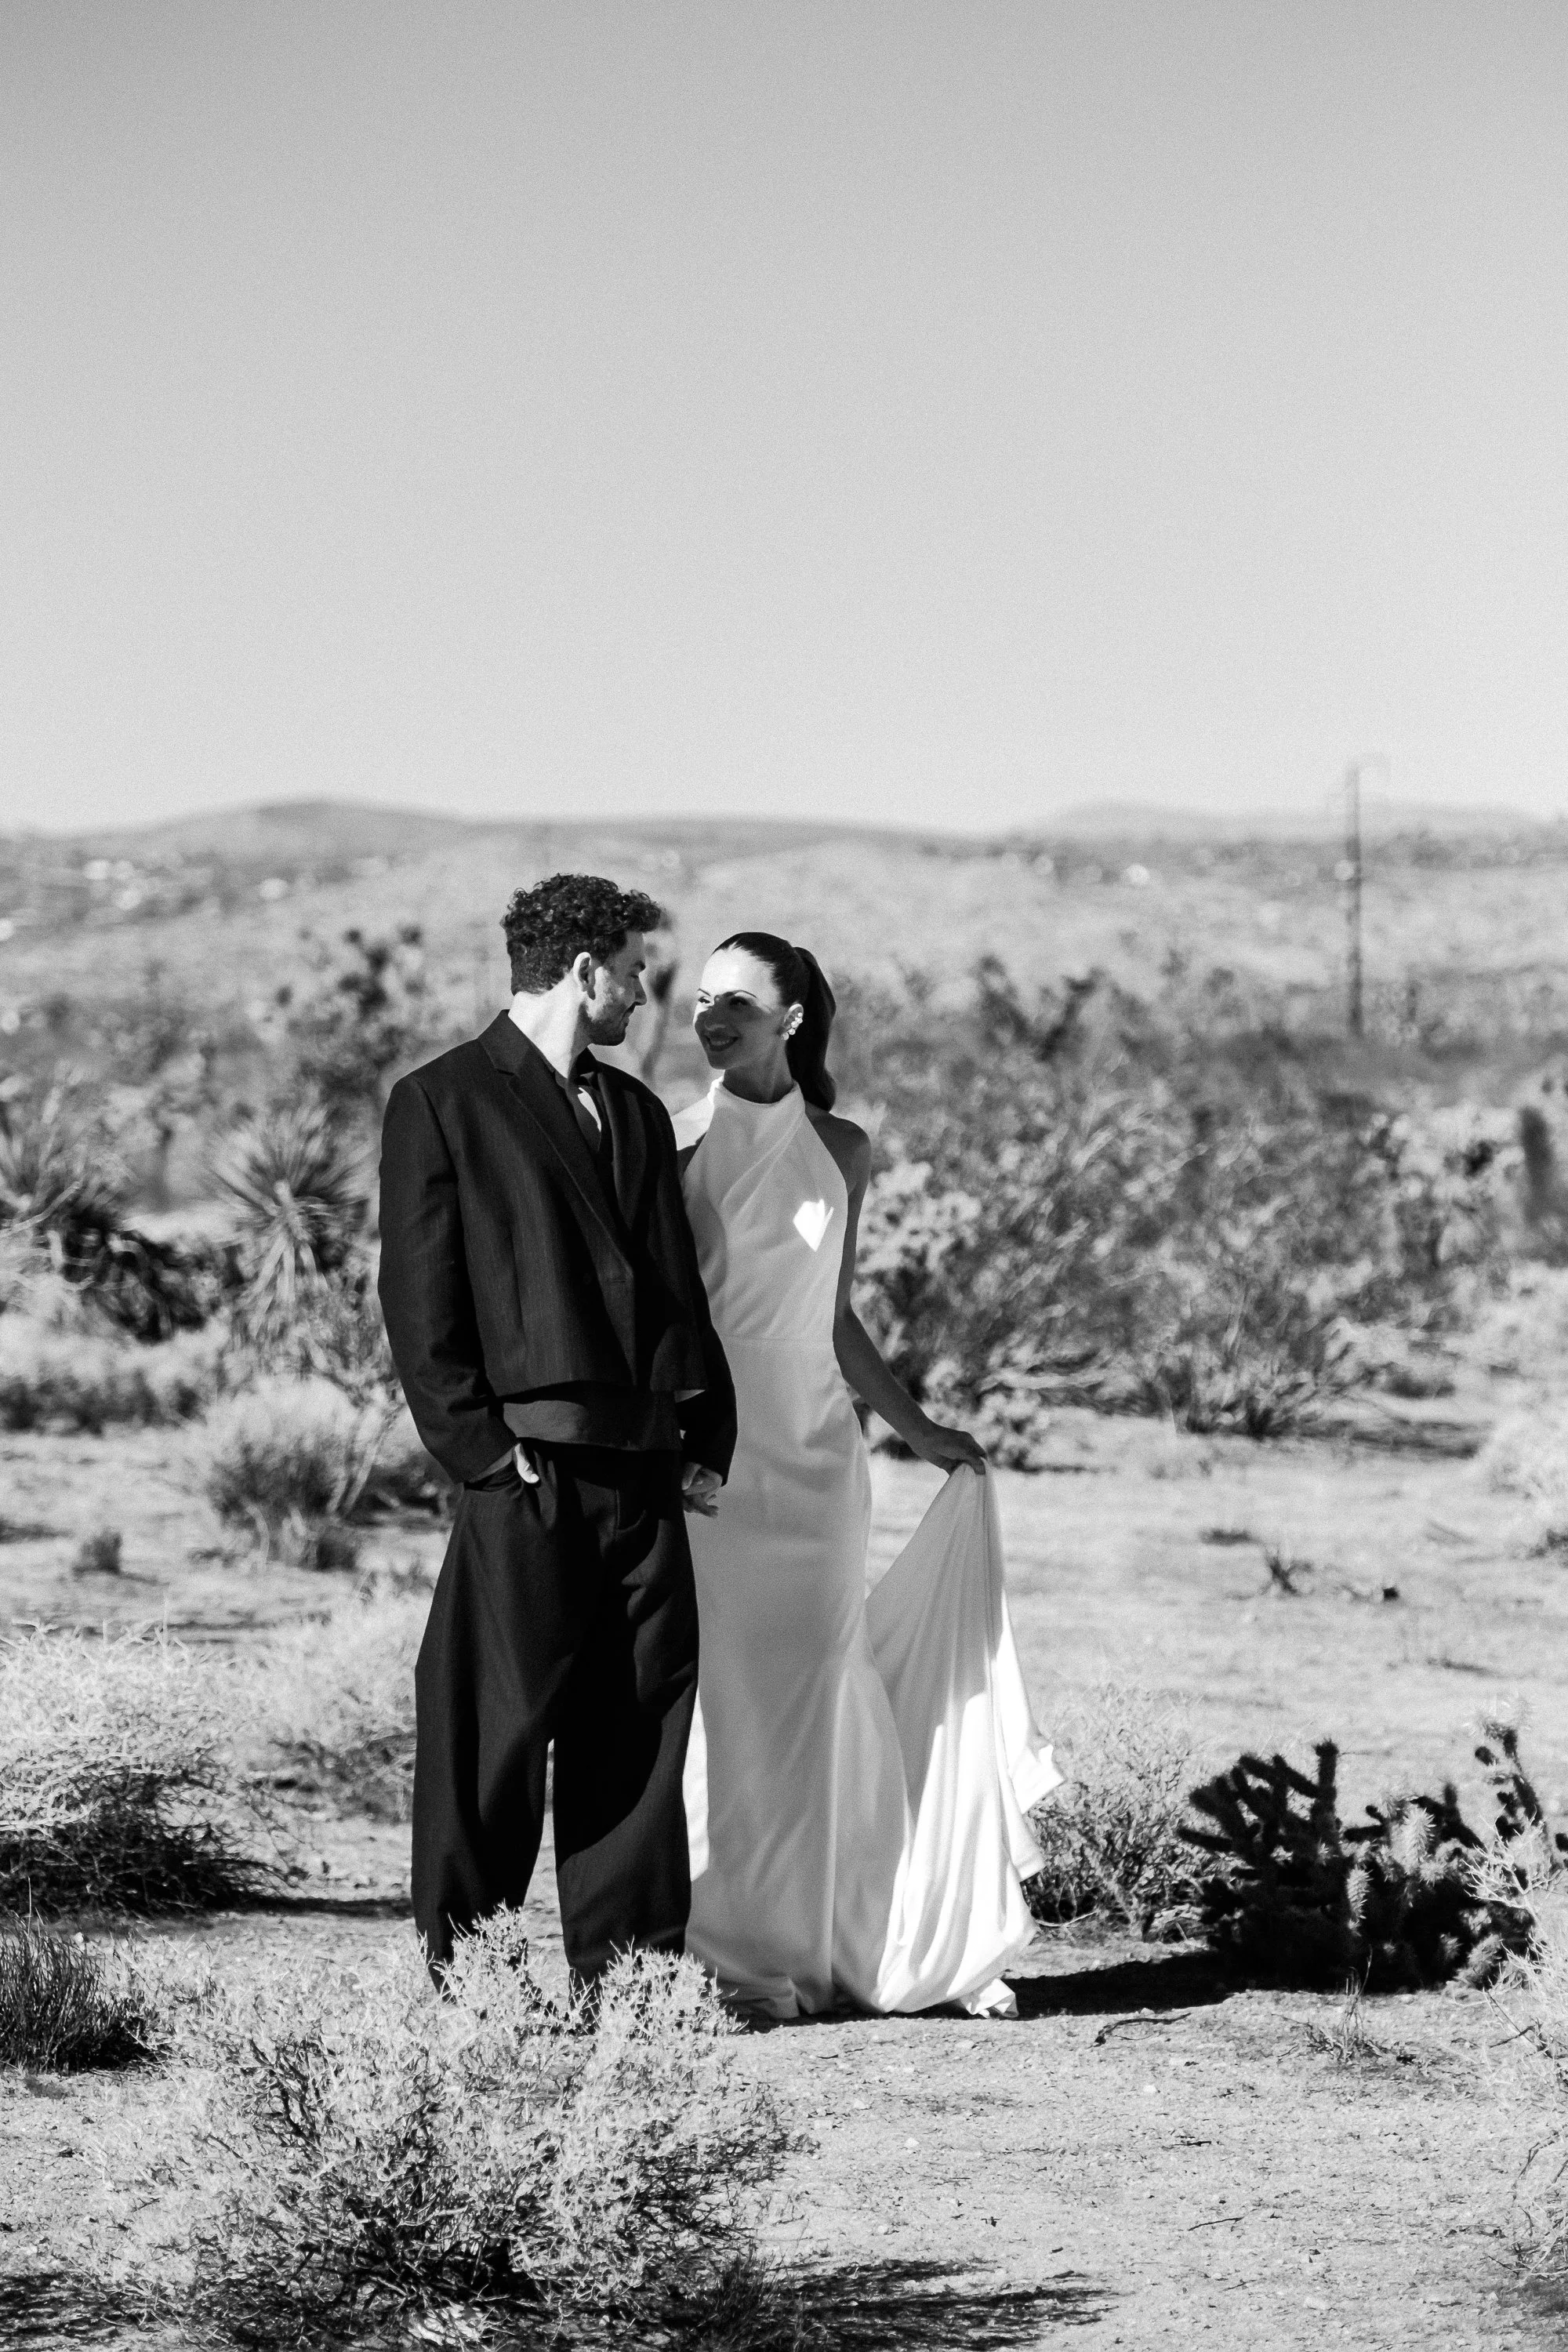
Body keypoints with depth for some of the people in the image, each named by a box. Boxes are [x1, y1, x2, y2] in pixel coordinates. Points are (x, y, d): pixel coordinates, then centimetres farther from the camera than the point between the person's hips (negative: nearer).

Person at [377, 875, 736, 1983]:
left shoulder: (637, 1111, 20)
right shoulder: (441, 1102, 0)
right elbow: (419, 1302, -5)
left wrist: (707, 1436, 11)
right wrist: (482, 1447, -11)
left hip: (646, 1467, 6)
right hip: (526, 1467, -6)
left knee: (645, 1719, 5)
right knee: (500, 1724, -5)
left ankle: (628, 1965, 11)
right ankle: (465, 1970, 4)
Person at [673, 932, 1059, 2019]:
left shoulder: (840, 1151, 6)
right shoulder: (673, 1144, -3)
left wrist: (915, 1428, 22)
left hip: (817, 1461, 3)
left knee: (812, 1704, 5)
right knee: (713, 1702, -2)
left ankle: (810, 1946, 13)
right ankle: (728, 1950, 5)